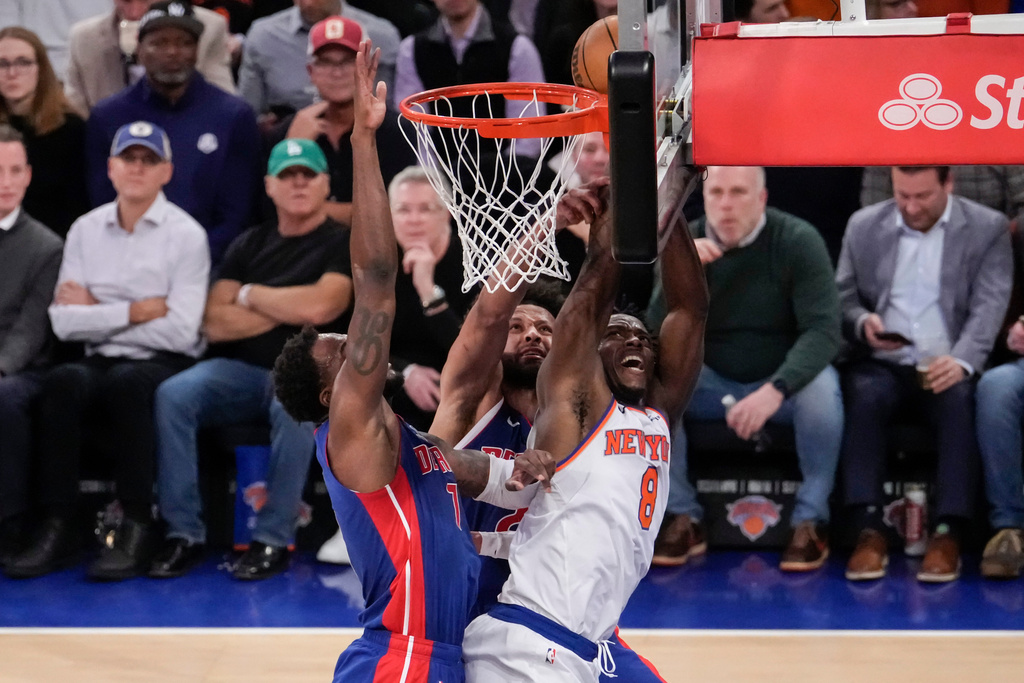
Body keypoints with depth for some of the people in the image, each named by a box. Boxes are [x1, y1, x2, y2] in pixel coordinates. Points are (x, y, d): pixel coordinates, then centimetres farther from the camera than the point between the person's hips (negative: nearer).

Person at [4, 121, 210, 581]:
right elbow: (64, 323, 1)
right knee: (62, 381, -30)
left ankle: (135, 530, -30)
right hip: (103, 365, 3)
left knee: (126, 383, -36)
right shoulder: (86, 230, 11)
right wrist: (135, 311, -8)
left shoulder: (186, 235, -1)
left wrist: (96, 312, -5)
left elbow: (180, 332, -11)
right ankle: (57, 527, -27)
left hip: (165, 367, -3)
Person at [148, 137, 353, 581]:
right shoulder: (249, 245, 16)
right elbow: (215, 323, 4)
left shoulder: (344, 244, 5)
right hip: (242, 371, 4)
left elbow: (320, 307, -14)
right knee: (173, 394, -25)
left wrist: (251, 296, 2)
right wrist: (289, 308, -3)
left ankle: (273, 541, -30)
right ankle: (184, 534, -22)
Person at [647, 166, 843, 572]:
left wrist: (775, 389, -37)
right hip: (712, 383, 3)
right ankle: (682, 519, -12)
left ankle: (811, 521, -16)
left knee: (821, 386, -35)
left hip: (783, 376, -2)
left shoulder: (798, 241, -14)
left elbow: (823, 332, -22)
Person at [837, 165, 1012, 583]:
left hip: (947, 367, -1)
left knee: (961, 399, -35)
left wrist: (962, 361, -25)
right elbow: (842, 298, 13)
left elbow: (989, 306, -7)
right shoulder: (864, 226, 11)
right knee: (863, 394, -33)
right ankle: (869, 530, -33)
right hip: (883, 364, 2)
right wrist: (862, 322, -12)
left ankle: (948, 534, -34)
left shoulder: (988, 229, 4)